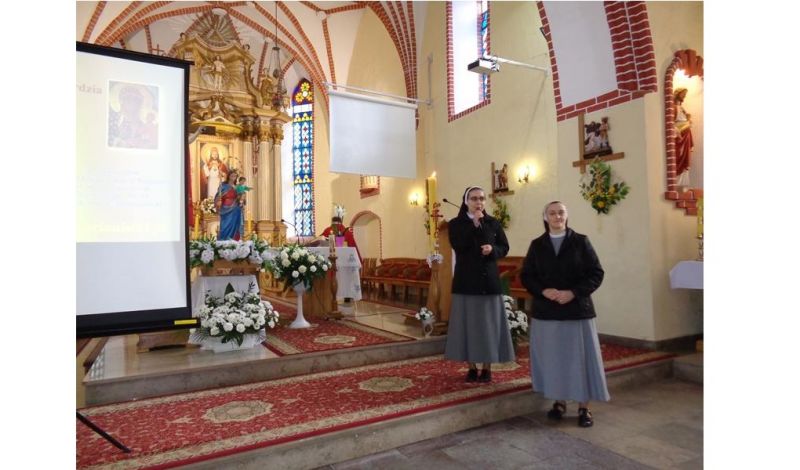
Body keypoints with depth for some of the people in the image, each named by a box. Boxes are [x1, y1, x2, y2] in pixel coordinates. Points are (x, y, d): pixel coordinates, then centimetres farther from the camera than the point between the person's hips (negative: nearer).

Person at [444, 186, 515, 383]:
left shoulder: (493, 223, 7)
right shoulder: (456, 224, 2)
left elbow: (505, 247, 8)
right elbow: (458, 245, -14)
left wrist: (492, 249, -14)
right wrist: (474, 223, -14)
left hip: (489, 280, 2)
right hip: (466, 280, -1)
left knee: (489, 323, 3)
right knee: (468, 323, 1)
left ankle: (487, 368, 13)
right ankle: (471, 367, 12)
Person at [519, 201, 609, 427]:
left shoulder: (581, 242, 0)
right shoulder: (537, 245, 6)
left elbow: (596, 273, -3)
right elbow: (525, 275, 4)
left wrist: (574, 292, -15)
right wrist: (543, 291, -14)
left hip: (577, 309, -2)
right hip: (545, 311, 2)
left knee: (580, 358, 2)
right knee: (552, 358, 6)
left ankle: (584, 407, 12)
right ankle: (559, 402, 20)